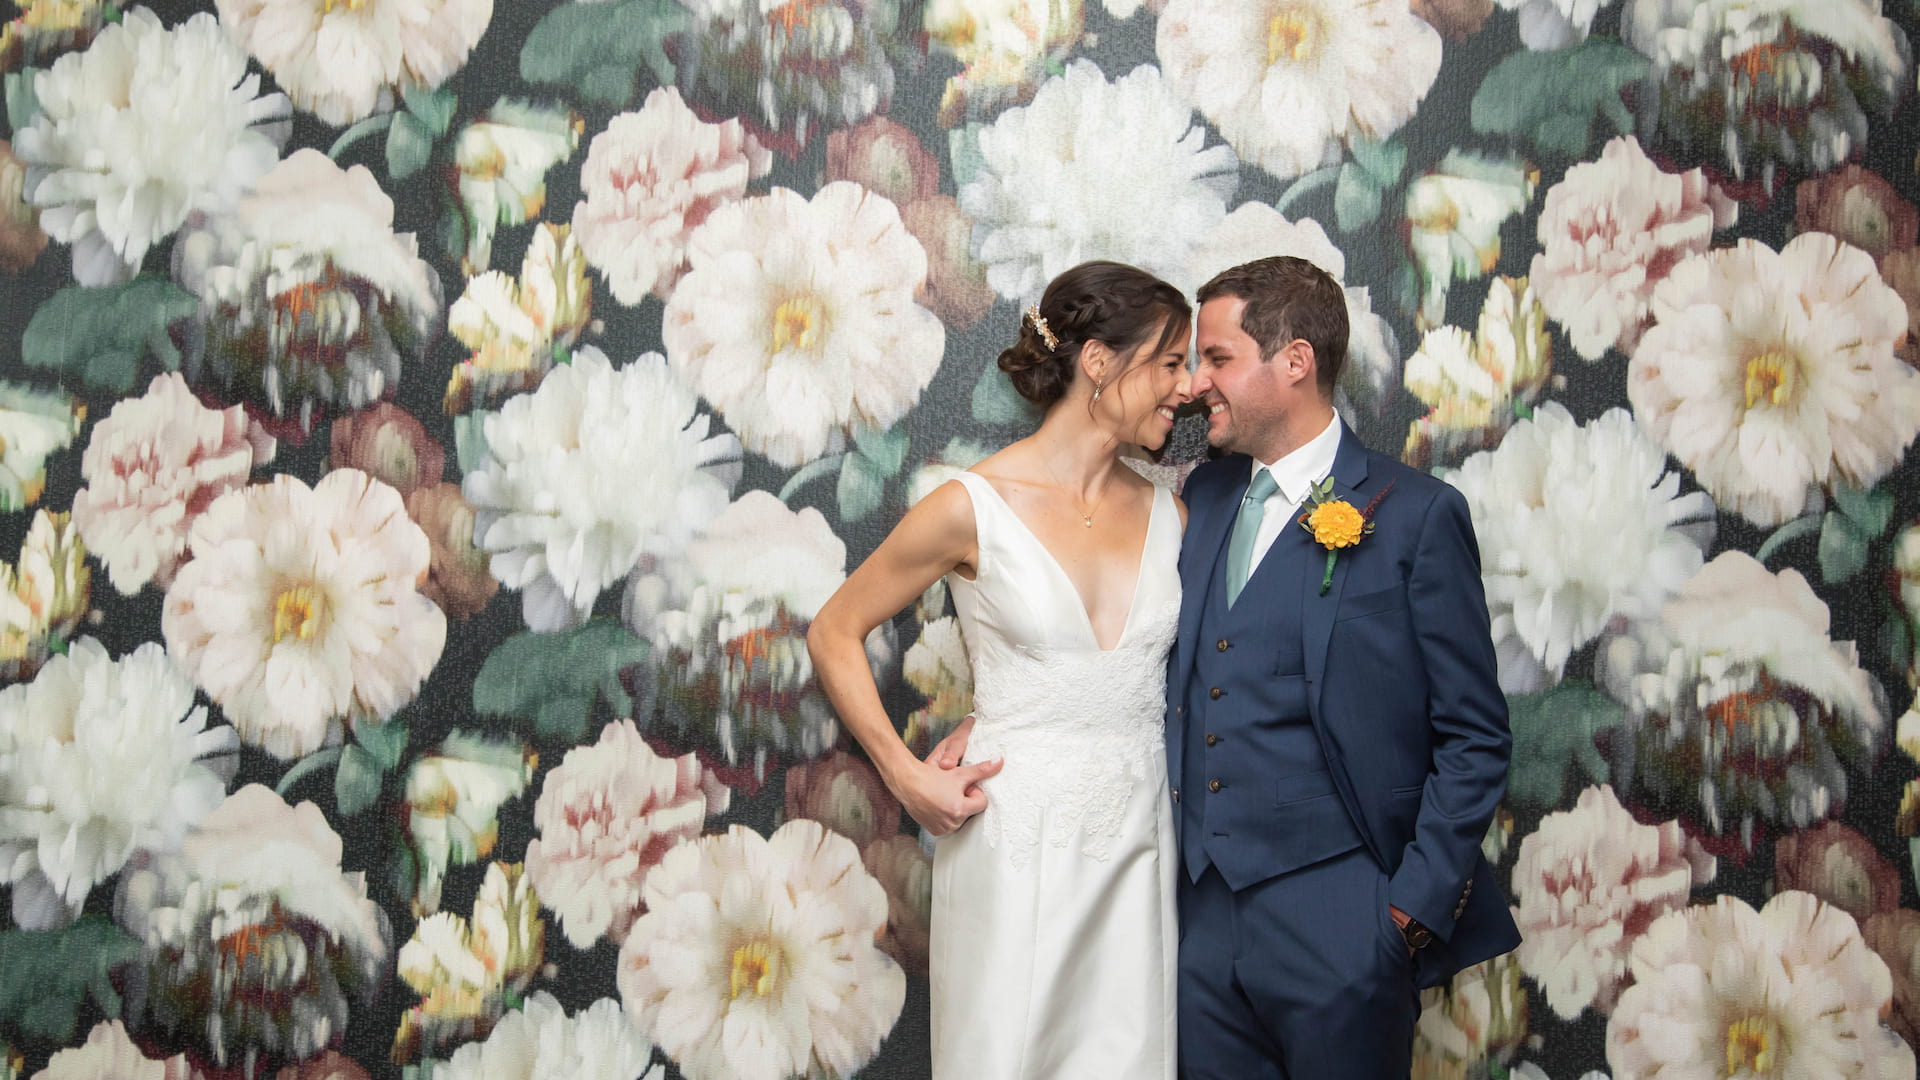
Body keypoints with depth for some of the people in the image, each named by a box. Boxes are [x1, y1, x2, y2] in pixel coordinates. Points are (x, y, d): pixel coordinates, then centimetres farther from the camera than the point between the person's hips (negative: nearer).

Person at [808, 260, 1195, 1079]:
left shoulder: (1166, 515, 6)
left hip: (1136, 846, 4)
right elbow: (833, 635, 1)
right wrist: (908, 778, -5)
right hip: (1018, 841, -4)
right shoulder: (975, 508, -8)